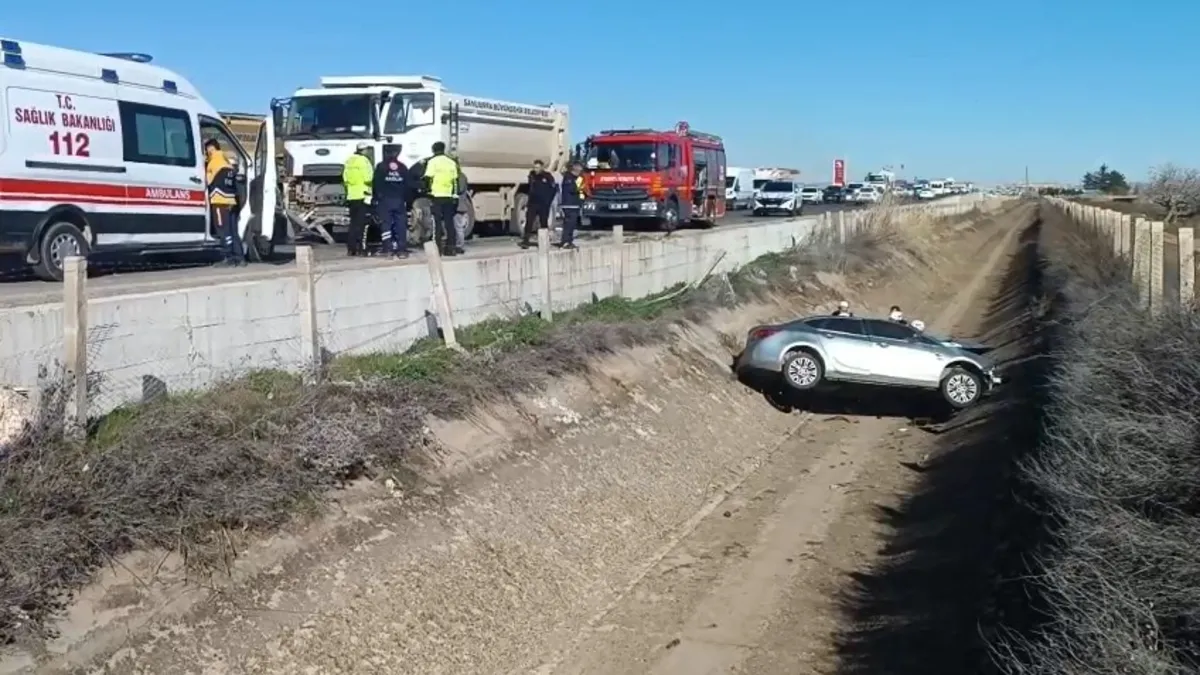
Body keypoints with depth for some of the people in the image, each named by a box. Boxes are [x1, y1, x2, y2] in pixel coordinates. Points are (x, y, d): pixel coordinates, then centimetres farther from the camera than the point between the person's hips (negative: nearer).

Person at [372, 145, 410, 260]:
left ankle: (389, 249, -12)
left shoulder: (381, 167, -1)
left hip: (384, 200, -2)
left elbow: (375, 183, -4)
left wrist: (375, 198, 3)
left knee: (385, 224, -2)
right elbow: (407, 186, 8)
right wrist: (407, 201, 13)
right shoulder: (403, 168, 8)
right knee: (401, 225, 5)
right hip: (400, 201, 2)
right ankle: (402, 250, 2)